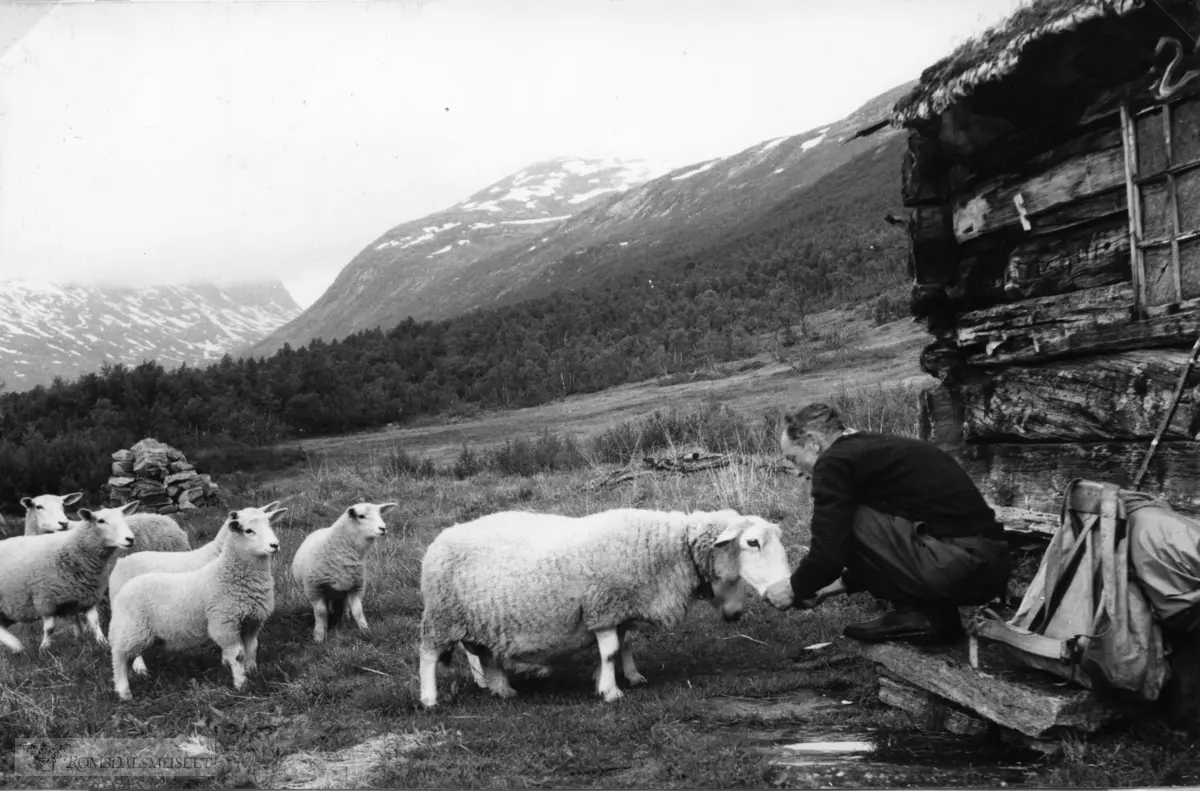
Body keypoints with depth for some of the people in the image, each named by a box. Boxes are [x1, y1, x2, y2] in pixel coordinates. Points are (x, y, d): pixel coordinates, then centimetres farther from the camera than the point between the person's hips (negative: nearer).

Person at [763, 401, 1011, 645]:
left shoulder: (836, 461, -6)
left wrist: (795, 589, 11)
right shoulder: (880, 447, 22)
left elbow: (828, 553, -8)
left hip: (961, 566, -10)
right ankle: (934, 614, 11)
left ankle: (921, 616, 1)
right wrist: (839, 584, 32)